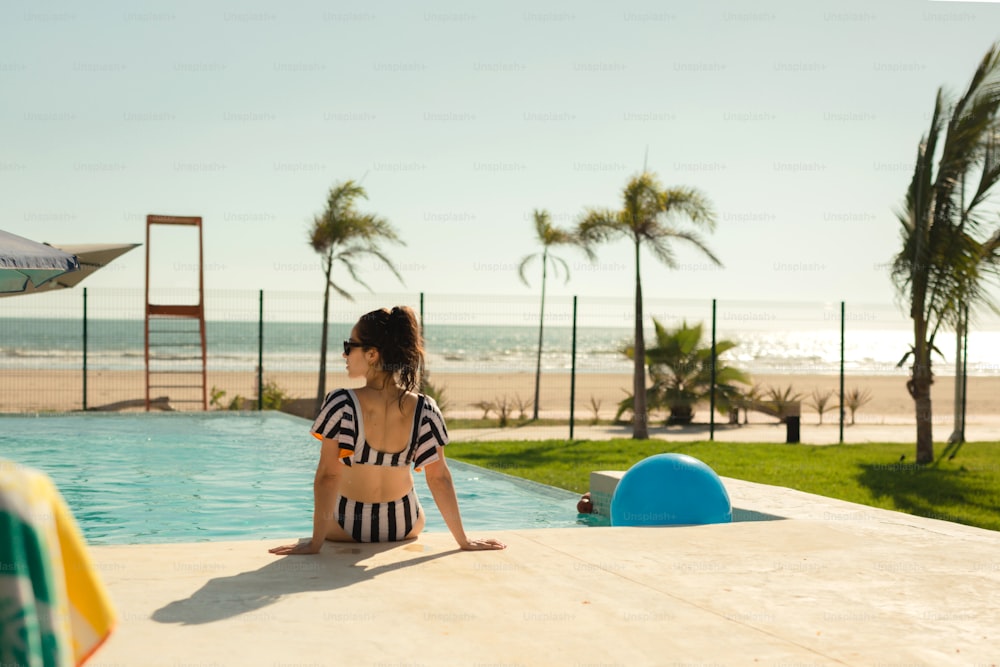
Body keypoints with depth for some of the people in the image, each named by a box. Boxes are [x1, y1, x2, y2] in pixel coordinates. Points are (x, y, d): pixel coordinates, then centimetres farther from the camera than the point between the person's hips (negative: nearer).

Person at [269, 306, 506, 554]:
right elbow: (439, 478, -13)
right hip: (405, 527, 2)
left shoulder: (341, 404, -23)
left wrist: (315, 543, -19)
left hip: (346, 528, -2)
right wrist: (464, 541, -5)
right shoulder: (424, 410, -16)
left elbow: (328, 475, -23)